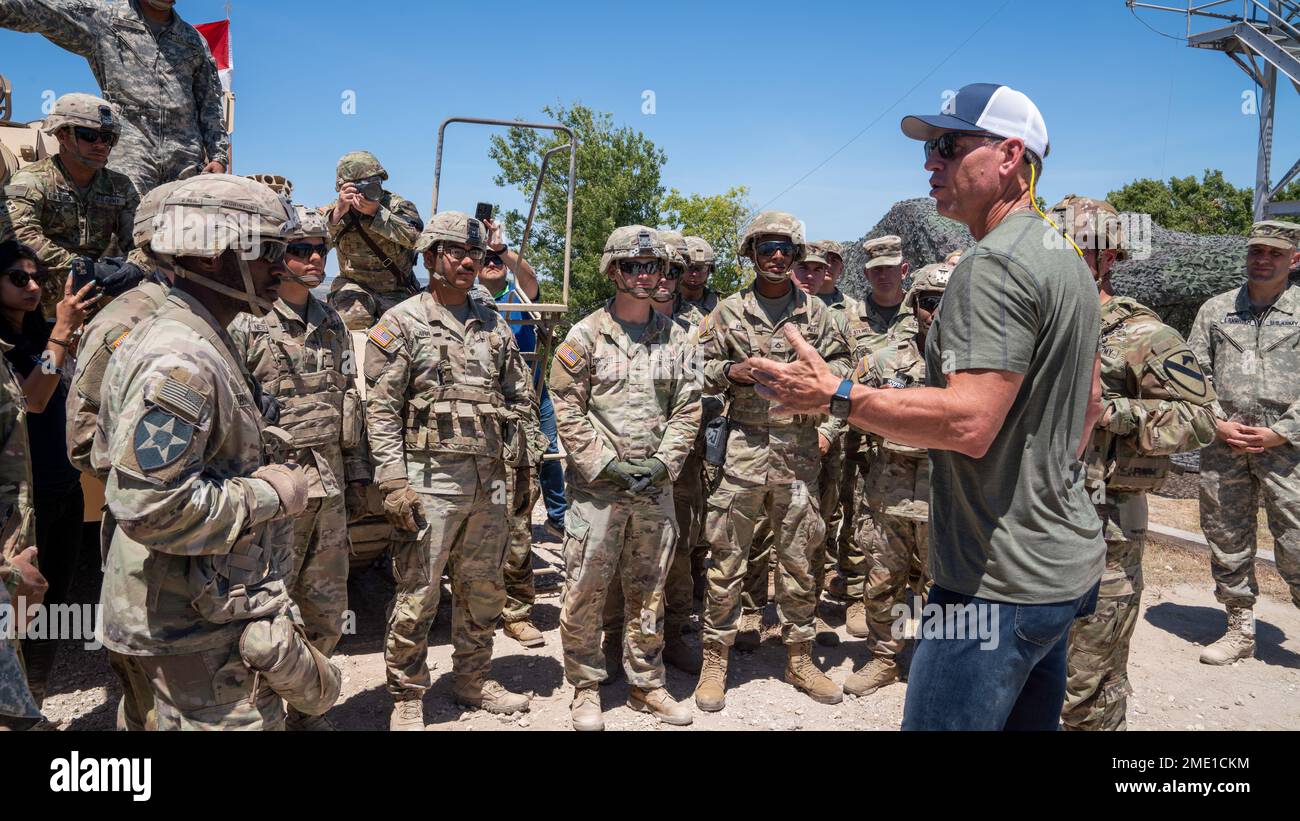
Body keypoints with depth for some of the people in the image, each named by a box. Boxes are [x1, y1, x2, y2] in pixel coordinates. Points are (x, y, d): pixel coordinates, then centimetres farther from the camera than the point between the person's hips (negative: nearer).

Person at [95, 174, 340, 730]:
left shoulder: (182, 342, 10)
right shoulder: (180, 362, -23)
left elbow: (109, 456, 19)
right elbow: (148, 506, -30)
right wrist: (268, 493, -19)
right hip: (198, 629, -10)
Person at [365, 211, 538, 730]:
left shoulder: (494, 324, 14)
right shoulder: (402, 323, -2)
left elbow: (521, 398, 17)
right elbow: (381, 409, -7)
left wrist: (530, 463, 10)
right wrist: (394, 482, -15)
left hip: (491, 480, 5)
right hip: (431, 478, -5)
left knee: (483, 590, 15)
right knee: (417, 595, 1)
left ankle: (472, 681, 32)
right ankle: (407, 698, 17)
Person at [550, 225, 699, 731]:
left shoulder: (674, 336, 8)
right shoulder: (585, 335, -2)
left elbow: (687, 408, 6)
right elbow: (568, 409, -6)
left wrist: (663, 461, -6)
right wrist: (607, 463, -13)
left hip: (656, 486, 3)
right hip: (597, 486, -3)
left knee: (648, 592, 13)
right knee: (585, 591, 2)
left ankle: (646, 684, 28)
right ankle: (585, 688, 20)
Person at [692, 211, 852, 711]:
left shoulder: (818, 314, 9)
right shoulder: (728, 312, 5)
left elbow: (840, 373, 9)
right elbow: (696, 368, 7)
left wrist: (829, 427, -1)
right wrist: (730, 371, -11)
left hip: (801, 450, 2)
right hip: (742, 446, -1)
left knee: (798, 558, 11)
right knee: (726, 558, 2)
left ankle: (799, 659, 26)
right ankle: (715, 661, 15)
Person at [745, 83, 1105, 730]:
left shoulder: (993, 264, -19)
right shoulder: (1068, 260, 15)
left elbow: (970, 422, -28)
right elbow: (1090, 399, 22)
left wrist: (834, 395, -23)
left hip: (1001, 579, -11)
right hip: (1064, 561, 11)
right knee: (1032, 720, 23)